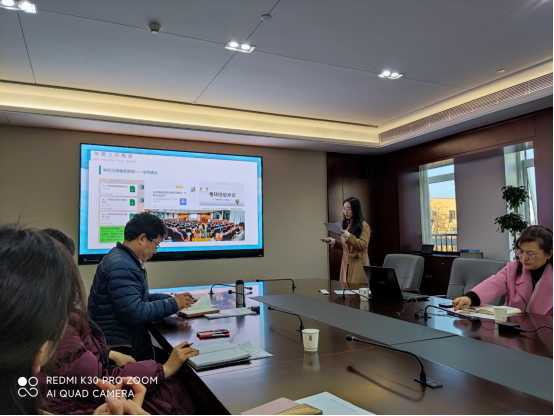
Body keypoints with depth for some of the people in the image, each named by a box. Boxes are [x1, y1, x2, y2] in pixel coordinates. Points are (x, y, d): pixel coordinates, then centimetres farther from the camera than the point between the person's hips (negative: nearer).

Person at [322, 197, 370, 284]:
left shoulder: (363, 225, -6)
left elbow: (363, 246, -14)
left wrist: (348, 236, -24)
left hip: (358, 265, -6)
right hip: (346, 264, 6)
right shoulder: (346, 224, 14)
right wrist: (333, 242, 3)